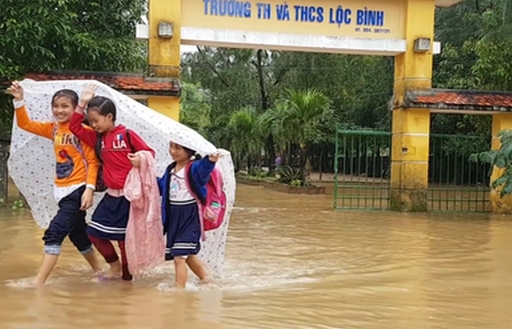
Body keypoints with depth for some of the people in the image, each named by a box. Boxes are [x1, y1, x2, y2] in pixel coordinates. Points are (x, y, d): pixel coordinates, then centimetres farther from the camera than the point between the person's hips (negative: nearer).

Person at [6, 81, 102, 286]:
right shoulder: (53, 129, 9)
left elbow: (93, 162, -12)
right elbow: (25, 123, 10)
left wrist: (89, 189, -20)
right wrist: (19, 100, -3)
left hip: (78, 190, -8)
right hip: (62, 191, 8)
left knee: (55, 232, -15)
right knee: (77, 234, 18)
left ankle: (38, 283, -13)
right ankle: (98, 270, 37)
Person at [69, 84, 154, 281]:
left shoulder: (127, 135, -8)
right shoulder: (97, 138, 7)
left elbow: (150, 152, -4)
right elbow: (75, 127, 7)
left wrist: (141, 158, -26)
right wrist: (83, 103, -1)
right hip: (111, 196, 6)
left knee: (124, 237, 2)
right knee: (94, 232, 6)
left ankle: (127, 276, 19)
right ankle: (115, 265, 26)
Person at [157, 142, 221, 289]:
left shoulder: (194, 167, -14)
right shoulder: (170, 169, 10)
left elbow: (203, 171, -38)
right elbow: (161, 187, 21)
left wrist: (210, 161, -57)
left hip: (190, 217, -8)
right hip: (173, 216, 8)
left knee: (179, 257, -11)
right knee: (188, 255, 21)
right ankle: (205, 278, 38)